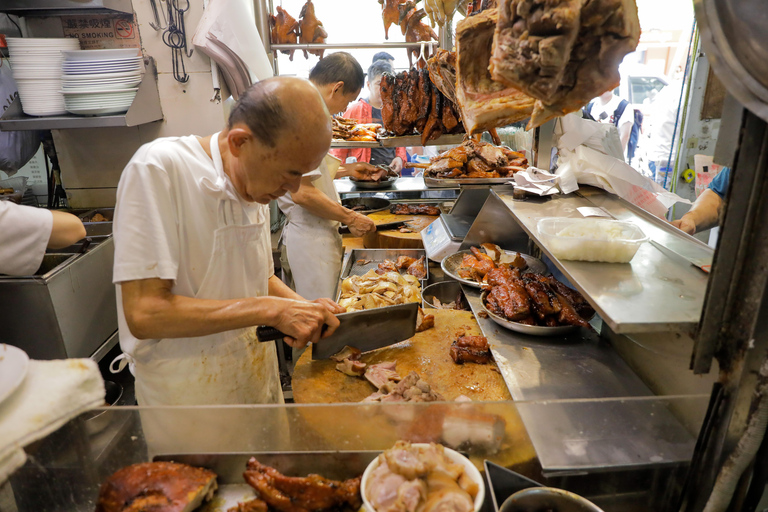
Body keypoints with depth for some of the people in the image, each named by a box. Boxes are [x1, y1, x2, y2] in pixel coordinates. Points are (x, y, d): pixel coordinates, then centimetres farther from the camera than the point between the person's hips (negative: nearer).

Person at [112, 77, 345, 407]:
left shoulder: (255, 183, 1)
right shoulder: (159, 169, -21)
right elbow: (144, 313, -27)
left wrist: (307, 309, -5)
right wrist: (271, 310, -26)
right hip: (188, 396, -6)